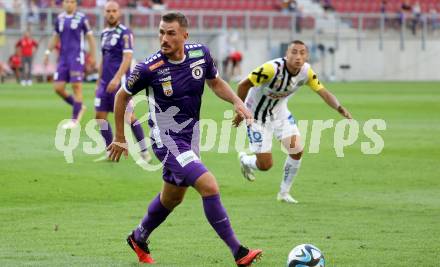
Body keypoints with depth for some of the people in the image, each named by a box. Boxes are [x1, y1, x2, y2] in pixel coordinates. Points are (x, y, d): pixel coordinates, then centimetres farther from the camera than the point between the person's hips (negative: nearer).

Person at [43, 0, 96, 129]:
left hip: (77, 57, -5)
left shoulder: (81, 18, -3)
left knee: (76, 86, -7)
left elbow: (90, 37, 2)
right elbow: (56, 37, 22)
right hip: (63, 57, 5)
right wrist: (48, 52, 15)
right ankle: (79, 107, 21)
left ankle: (74, 119, -1)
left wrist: (92, 56, 1)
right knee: (58, 88, 0)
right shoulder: (60, 18, 11)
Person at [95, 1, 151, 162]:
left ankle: (144, 151, 3)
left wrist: (117, 79, -27)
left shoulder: (124, 33, -9)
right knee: (100, 115, 2)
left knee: (127, 116, -7)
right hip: (105, 82, 7)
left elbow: (127, 58, -18)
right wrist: (99, 81, 22)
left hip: (120, 82, -7)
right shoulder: (104, 33, 14)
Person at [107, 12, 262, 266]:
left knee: (172, 197, 22)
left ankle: (138, 239, 47)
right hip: (167, 140, -7)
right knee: (210, 186, -20)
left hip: (190, 136, 7)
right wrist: (120, 138, 2)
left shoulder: (201, 54, -8)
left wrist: (237, 101, -6)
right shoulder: (150, 69, -21)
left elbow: (215, 82, 12)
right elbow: (122, 96, -4)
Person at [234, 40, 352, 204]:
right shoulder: (272, 68, -33)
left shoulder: (306, 72, -15)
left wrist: (340, 108, -31)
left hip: (280, 113, 6)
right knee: (265, 165, -5)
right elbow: (243, 85, -26)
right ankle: (244, 160, 32)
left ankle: (284, 193, 16)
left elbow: (323, 92, -13)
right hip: (258, 115, -6)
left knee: (297, 151, -5)